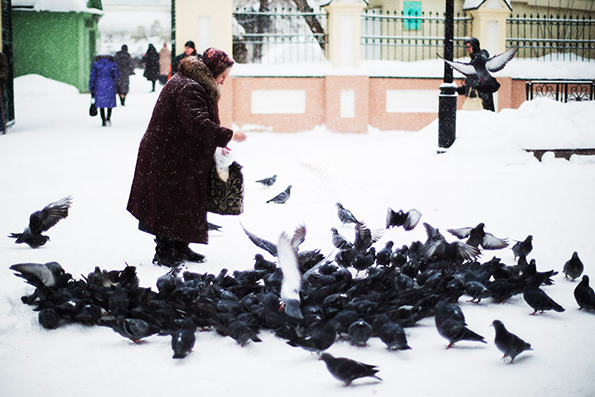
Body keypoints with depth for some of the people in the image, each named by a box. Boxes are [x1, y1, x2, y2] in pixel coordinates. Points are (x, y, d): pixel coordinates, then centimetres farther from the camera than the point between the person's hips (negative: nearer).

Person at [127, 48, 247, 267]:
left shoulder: (195, 85, 14)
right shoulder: (188, 88, -21)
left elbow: (198, 124, 21)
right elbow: (198, 124, -31)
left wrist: (217, 143, 10)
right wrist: (228, 135, -25)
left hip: (181, 157, 11)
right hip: (168, 159, -11)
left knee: (185, 205, 15)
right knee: (170, 205, -4)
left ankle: (180, 249, 24)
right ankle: (164, 253, 4)